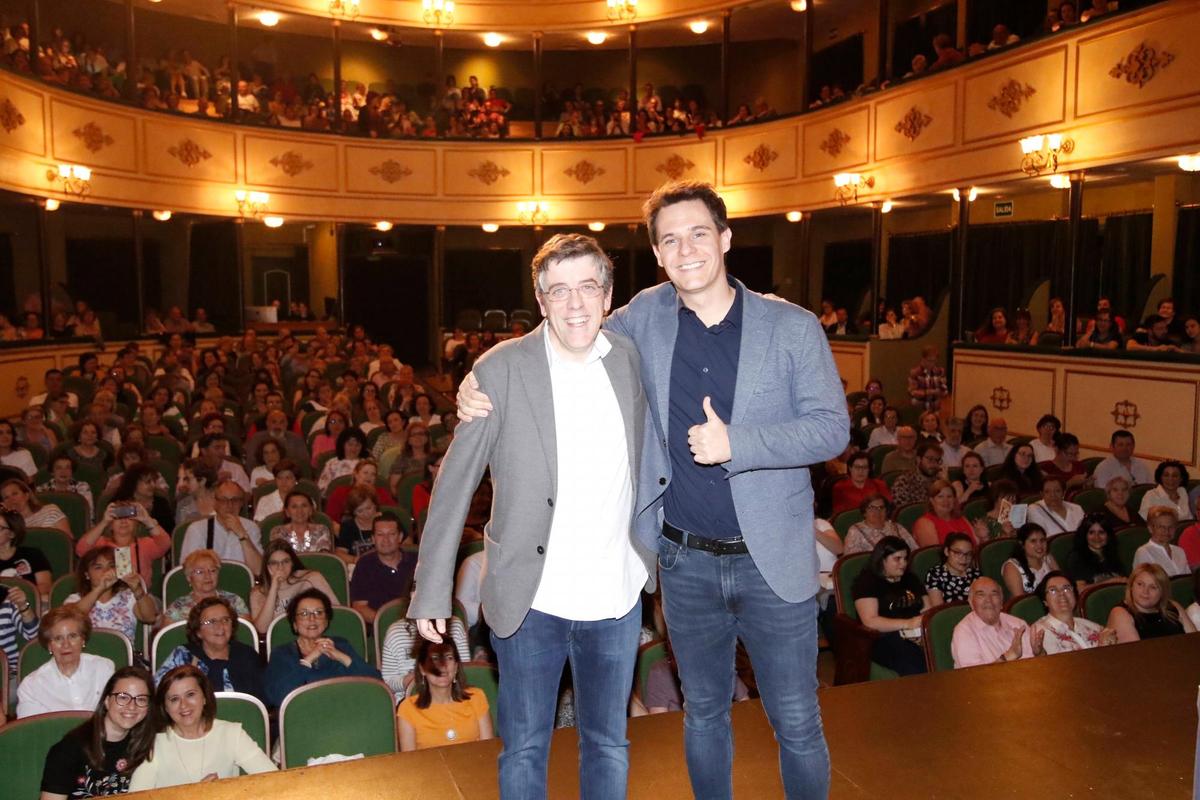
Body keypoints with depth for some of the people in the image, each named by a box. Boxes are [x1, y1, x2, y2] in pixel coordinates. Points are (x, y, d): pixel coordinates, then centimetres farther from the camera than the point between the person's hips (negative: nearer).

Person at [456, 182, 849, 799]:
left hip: (773, 562, -2)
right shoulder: (646, 316, 0)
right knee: (703, 712, 20)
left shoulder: (793, 327, -6)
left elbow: (831, 428, -7)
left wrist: (737, 442, -22)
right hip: (686, 562, 2)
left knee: (797, 725, 10)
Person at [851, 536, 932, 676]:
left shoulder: (911, 579, 26)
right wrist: (907, 624, -17)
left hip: (917, 636, 6)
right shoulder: (867, 581, 5)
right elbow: (870, 621, -7)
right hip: (883, 639, -6)